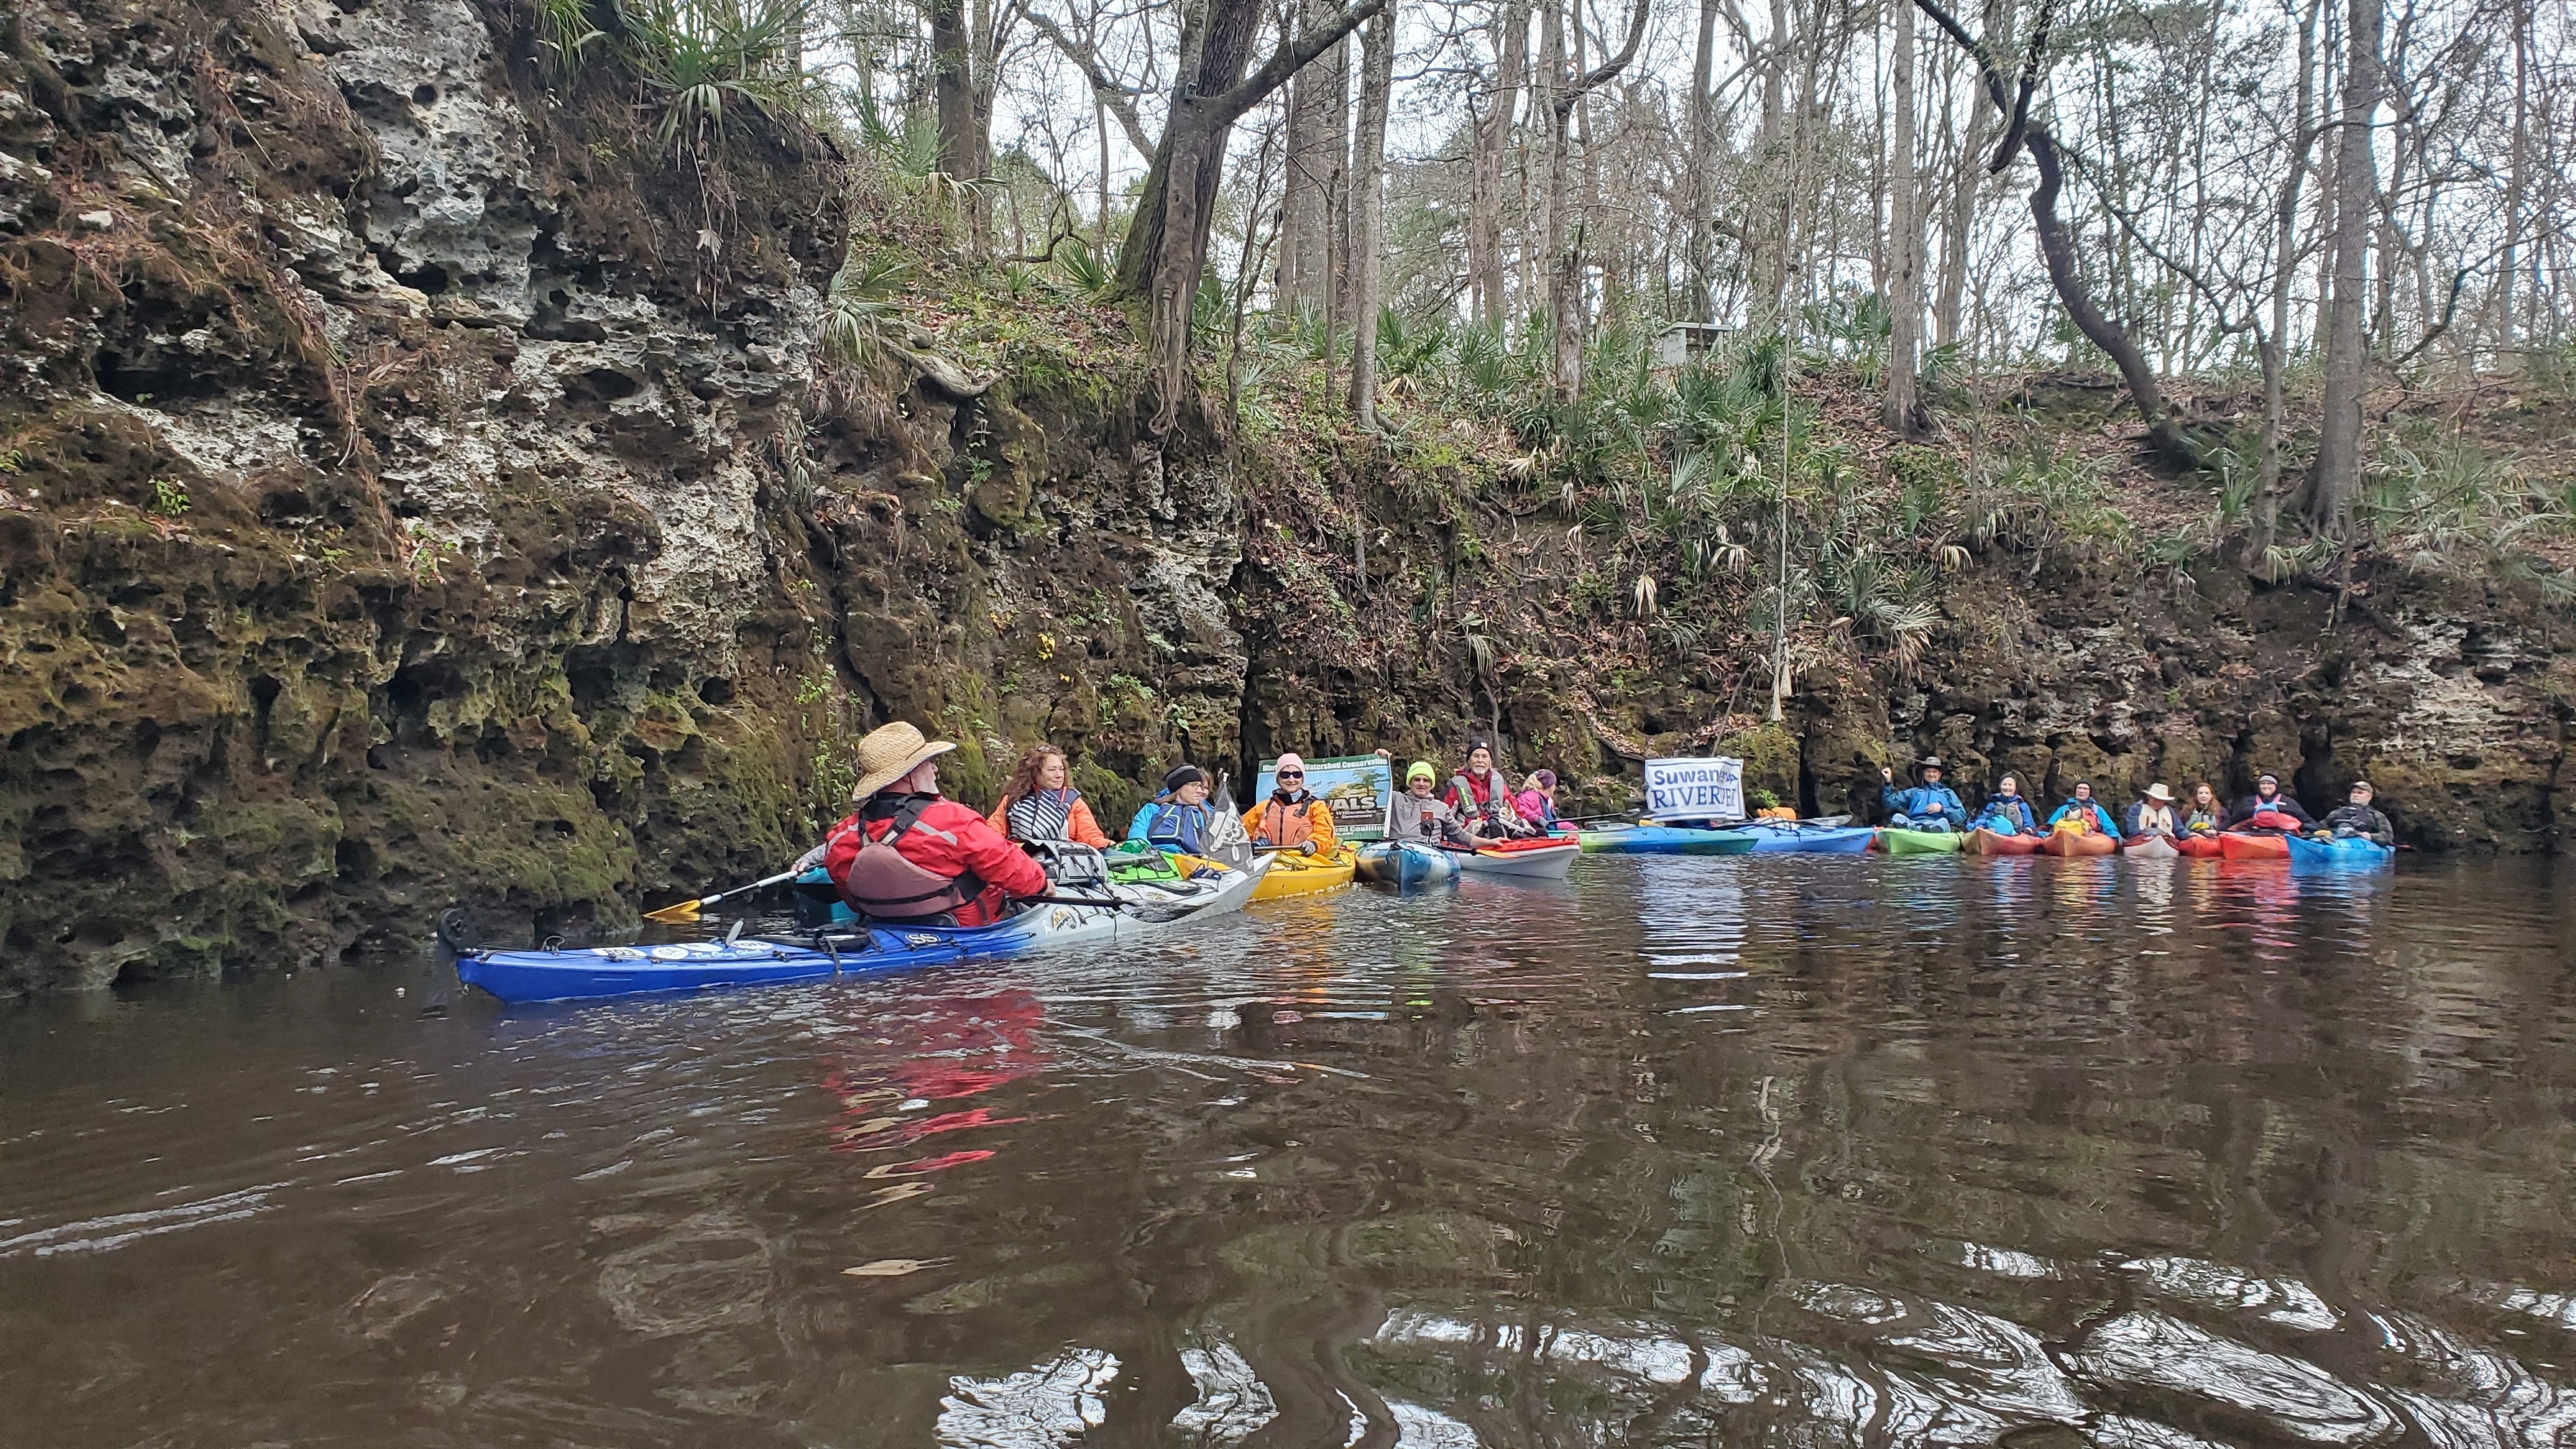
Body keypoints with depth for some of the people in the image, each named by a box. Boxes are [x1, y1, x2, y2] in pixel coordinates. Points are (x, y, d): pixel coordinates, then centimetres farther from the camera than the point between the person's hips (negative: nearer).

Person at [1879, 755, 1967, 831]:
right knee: (1897, 817, -30)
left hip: (1936, 825, -1)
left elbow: (1962, 816, 15)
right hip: (1914, 824, 1)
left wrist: (1942, 809, 0)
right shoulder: (1914, 792, 33)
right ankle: (1905, 828, -66)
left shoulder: (1948, 792, 29)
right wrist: (1888, 783, 10)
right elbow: (1891, 802, 20)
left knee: (1943, 821, -36)